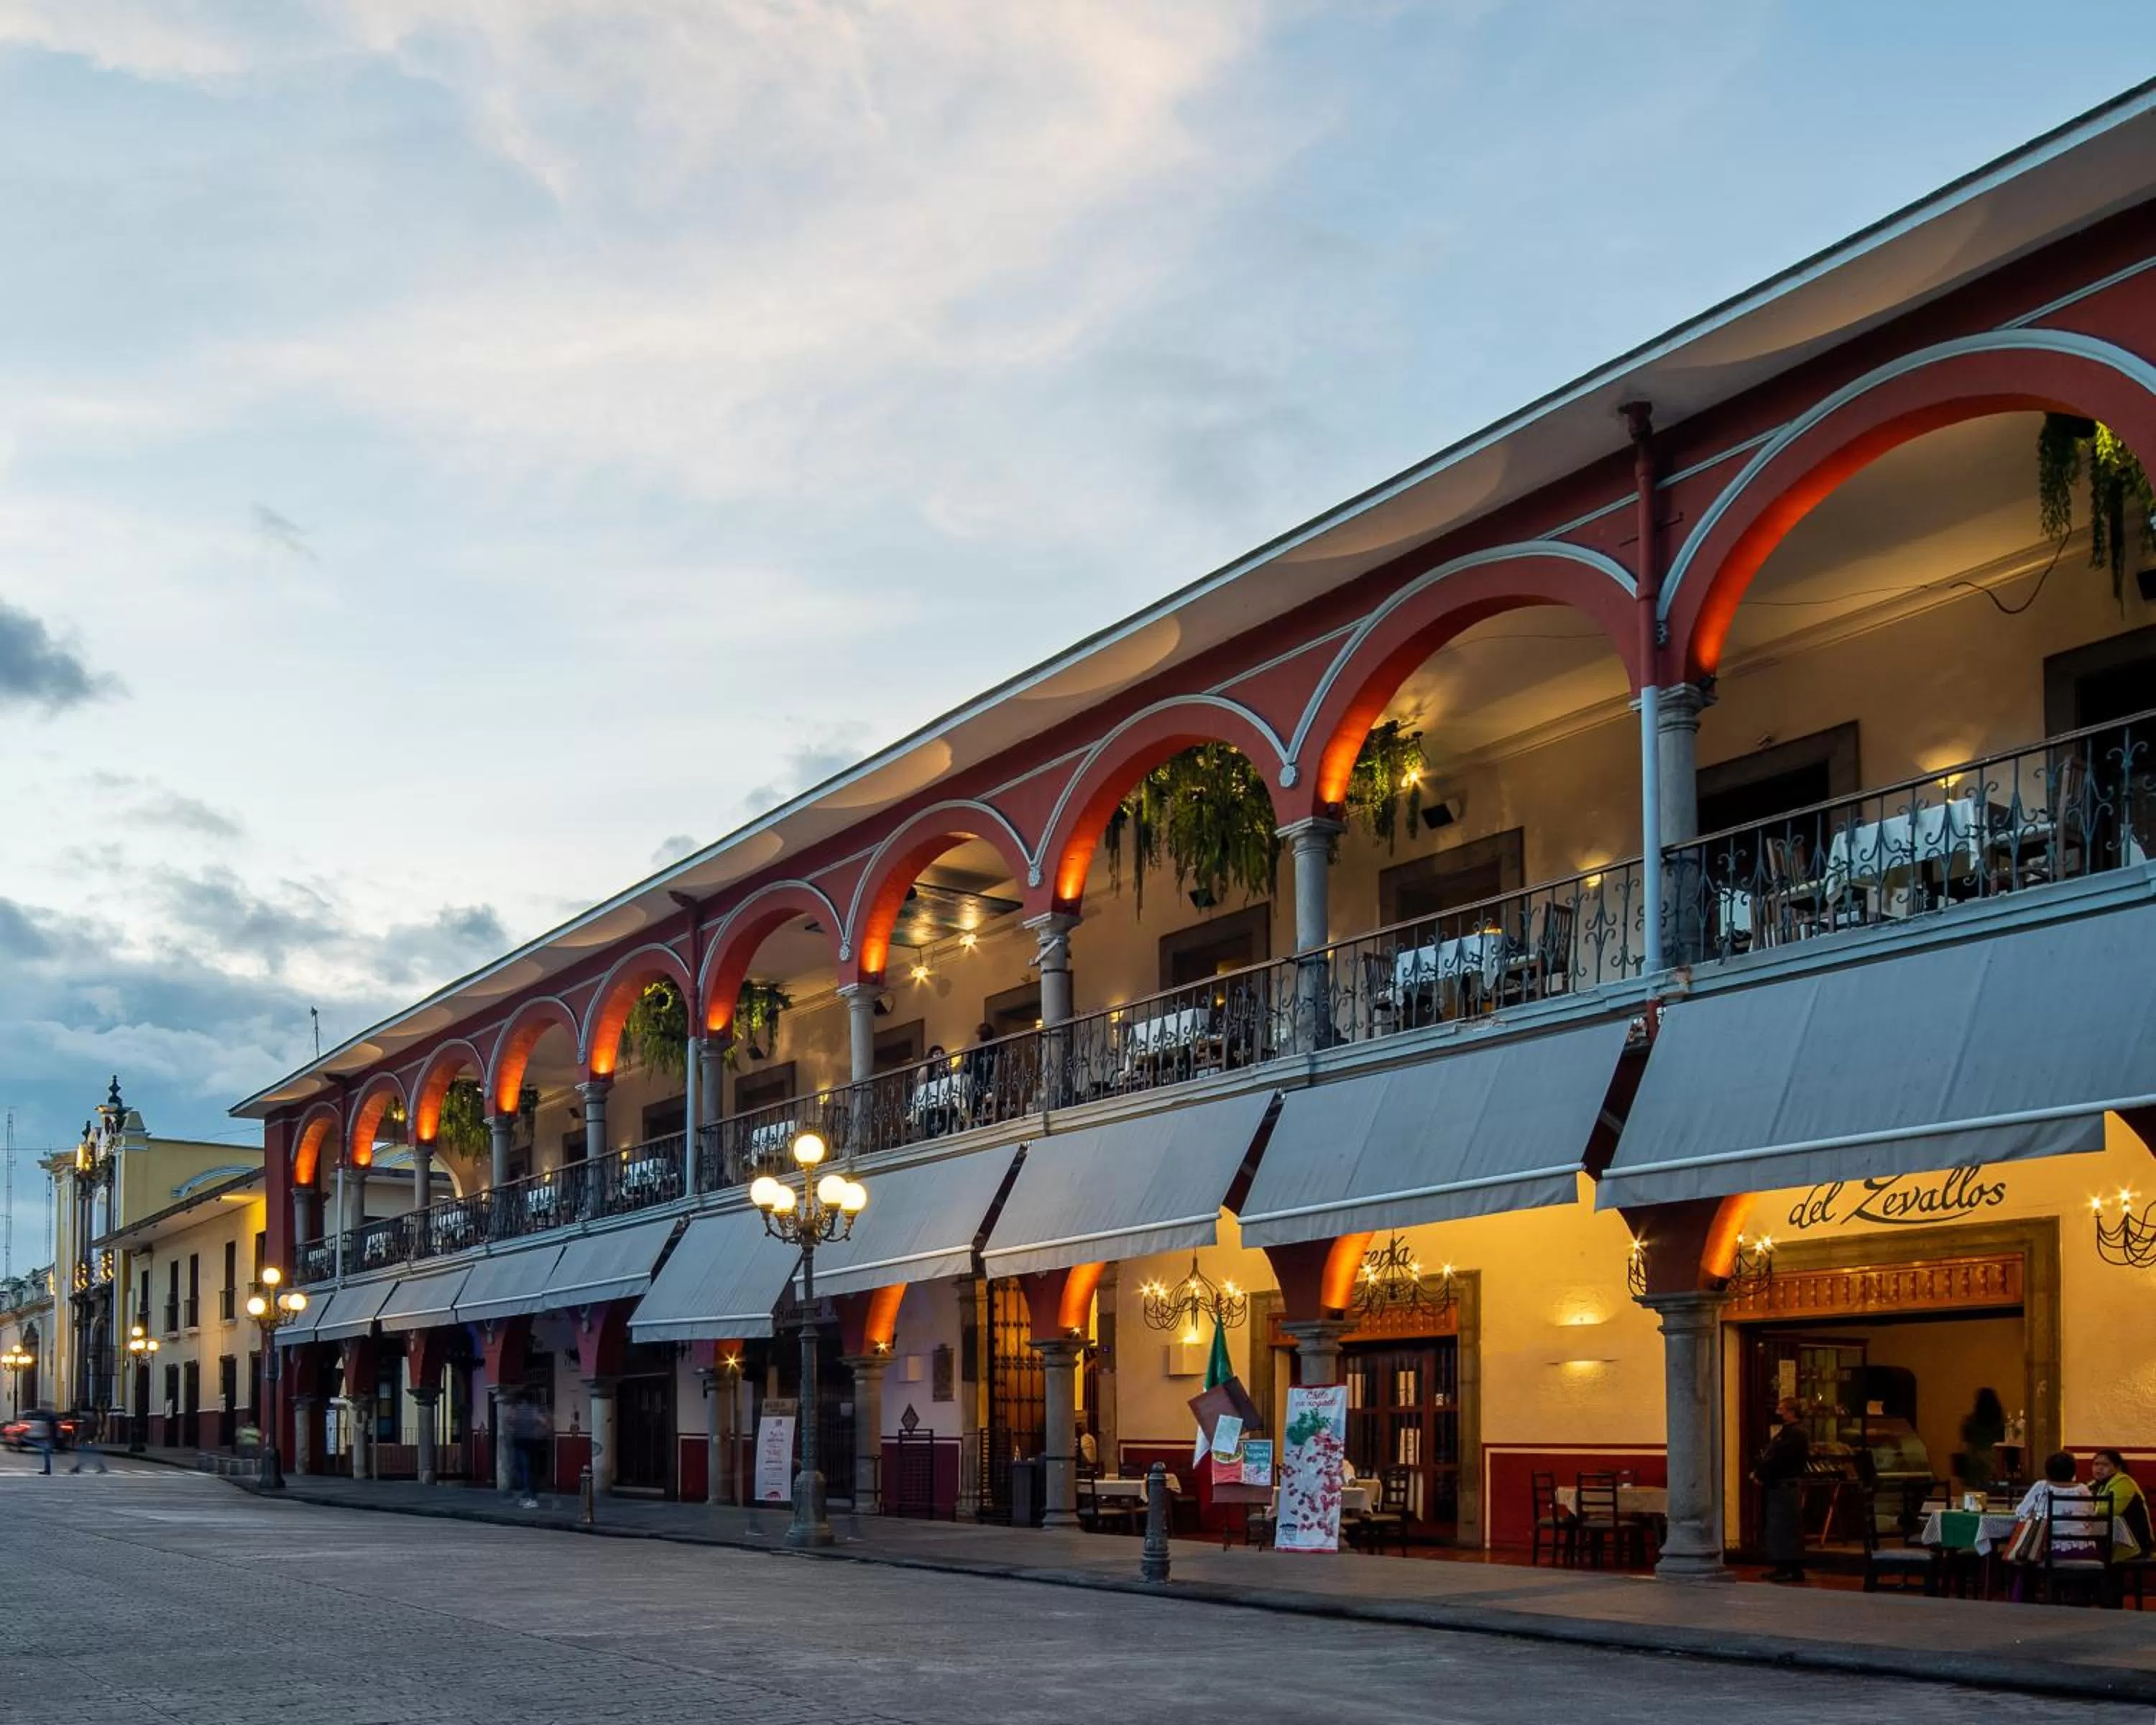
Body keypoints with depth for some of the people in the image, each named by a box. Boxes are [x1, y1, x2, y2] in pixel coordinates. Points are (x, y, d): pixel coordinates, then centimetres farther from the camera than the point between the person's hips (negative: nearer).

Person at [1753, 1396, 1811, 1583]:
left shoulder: (1795, 1434, -16)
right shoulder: (1784, 1431, 18)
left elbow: (1777, 1459, -22)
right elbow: (1766, 1455, 17)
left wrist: (1760, 1474, -12)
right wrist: (1757, 1470, 1)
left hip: (1787, 1487, -11)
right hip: (1778, 1486, 11)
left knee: (1787, 1528, -8)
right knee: (1774, 1526, 13)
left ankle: (1794, 1570, -5)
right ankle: (1782, 1567, 19)